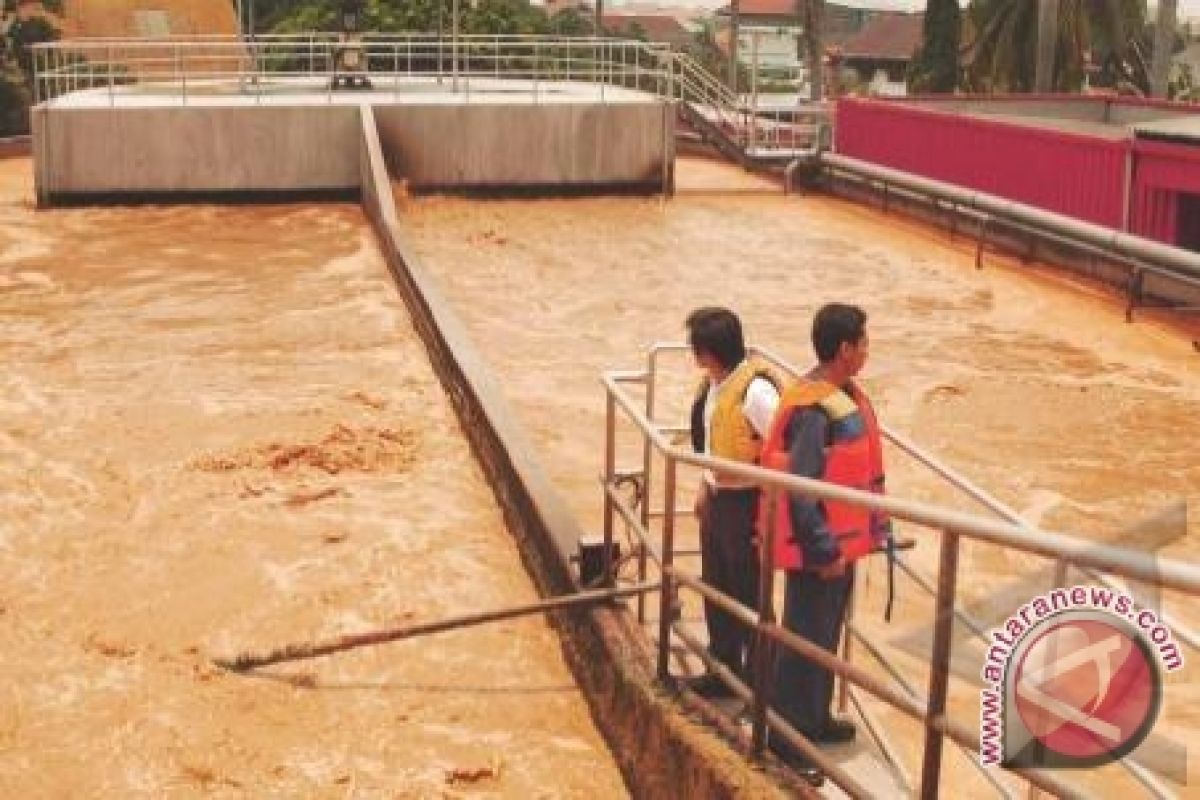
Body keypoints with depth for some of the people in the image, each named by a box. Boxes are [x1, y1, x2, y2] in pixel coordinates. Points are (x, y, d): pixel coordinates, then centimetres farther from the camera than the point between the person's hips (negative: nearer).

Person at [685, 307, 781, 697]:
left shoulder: (755, 390, -25)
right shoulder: (714, 383, 3)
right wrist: (704, 487, 19)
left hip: (746, 503, -9)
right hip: (717, 498, 9)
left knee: (749, 595, 4)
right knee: (716, 588, 18)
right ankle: (723, 669, 33)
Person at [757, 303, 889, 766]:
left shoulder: (846, 396, 7)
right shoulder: (814, 410, -24)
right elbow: (800, 489, -25)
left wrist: (874, 525, 18)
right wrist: (824, 551, -21)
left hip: (841, 540, 10)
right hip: (818, 548, -10)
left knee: (827, 634, 21)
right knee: (805, 639, 1)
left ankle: (816, 718, 36)